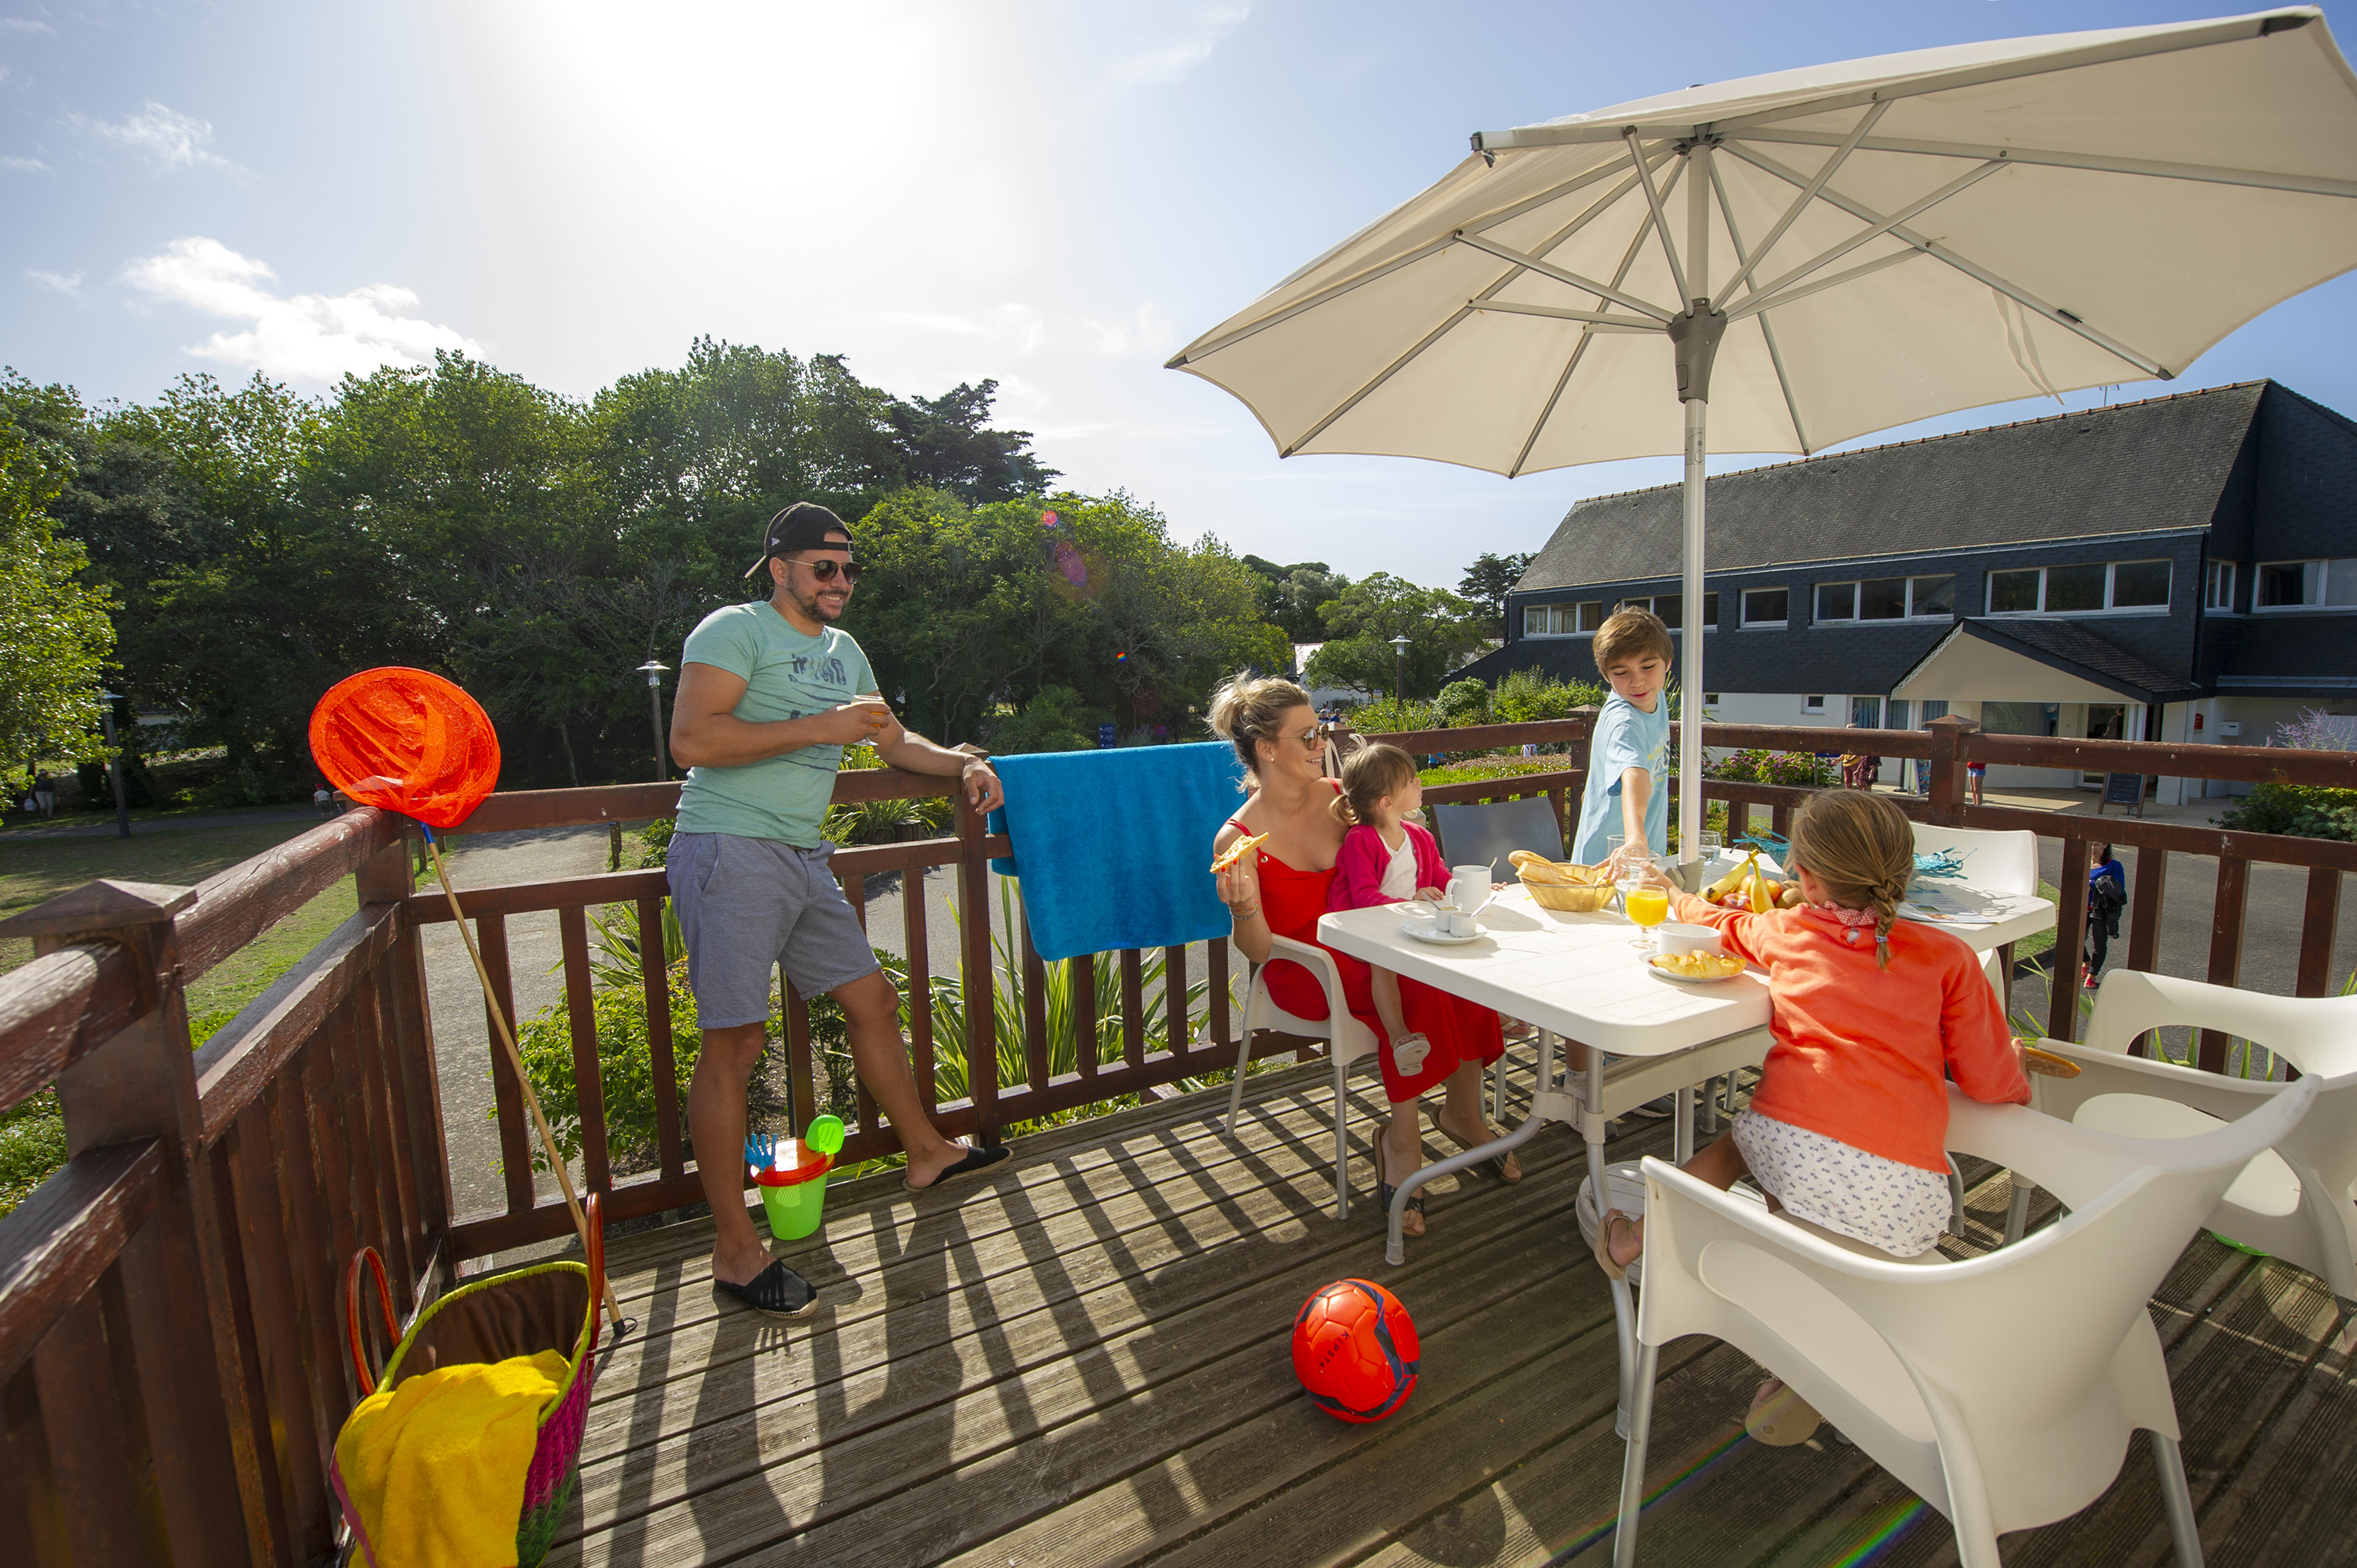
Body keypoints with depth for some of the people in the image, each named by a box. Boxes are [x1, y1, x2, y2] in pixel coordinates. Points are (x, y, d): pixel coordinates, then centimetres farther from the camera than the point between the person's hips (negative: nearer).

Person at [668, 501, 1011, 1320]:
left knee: (873, 1001, 13)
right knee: (735, 1040, -6)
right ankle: (735, 1251, 6)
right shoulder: (735, 630, -6)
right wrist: (818, 728, -18)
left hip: (805, 859, 8)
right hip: (733, 851, -8)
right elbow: (691, 739, -18)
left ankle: (925, 1152, 32)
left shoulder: (844, 651, 20)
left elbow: (892, 740, 30)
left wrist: (963, 763, 14)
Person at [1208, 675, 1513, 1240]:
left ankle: (1462, 1111, -3)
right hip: (1302, 971, -5)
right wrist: (1243, 908, -31)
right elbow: (1257, 950, -11)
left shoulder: (1337, 797, 2)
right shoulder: (1237, 840, -12)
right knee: (1415, 985, -29)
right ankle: (1402, 1138, -12)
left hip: (1364, 948, 5)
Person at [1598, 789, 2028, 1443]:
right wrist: (2018, 1060, 32)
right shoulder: (1947, 954, 8)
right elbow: (1993, 1083, 8)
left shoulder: (1786, 932, 10)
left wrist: (1674, 893, 53)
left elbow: (1723, 923, 32)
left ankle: (1639, 1235, 35)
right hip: (1907, 1197, 1)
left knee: (1740, 1139, 32)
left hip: (1795, 1154, 0)